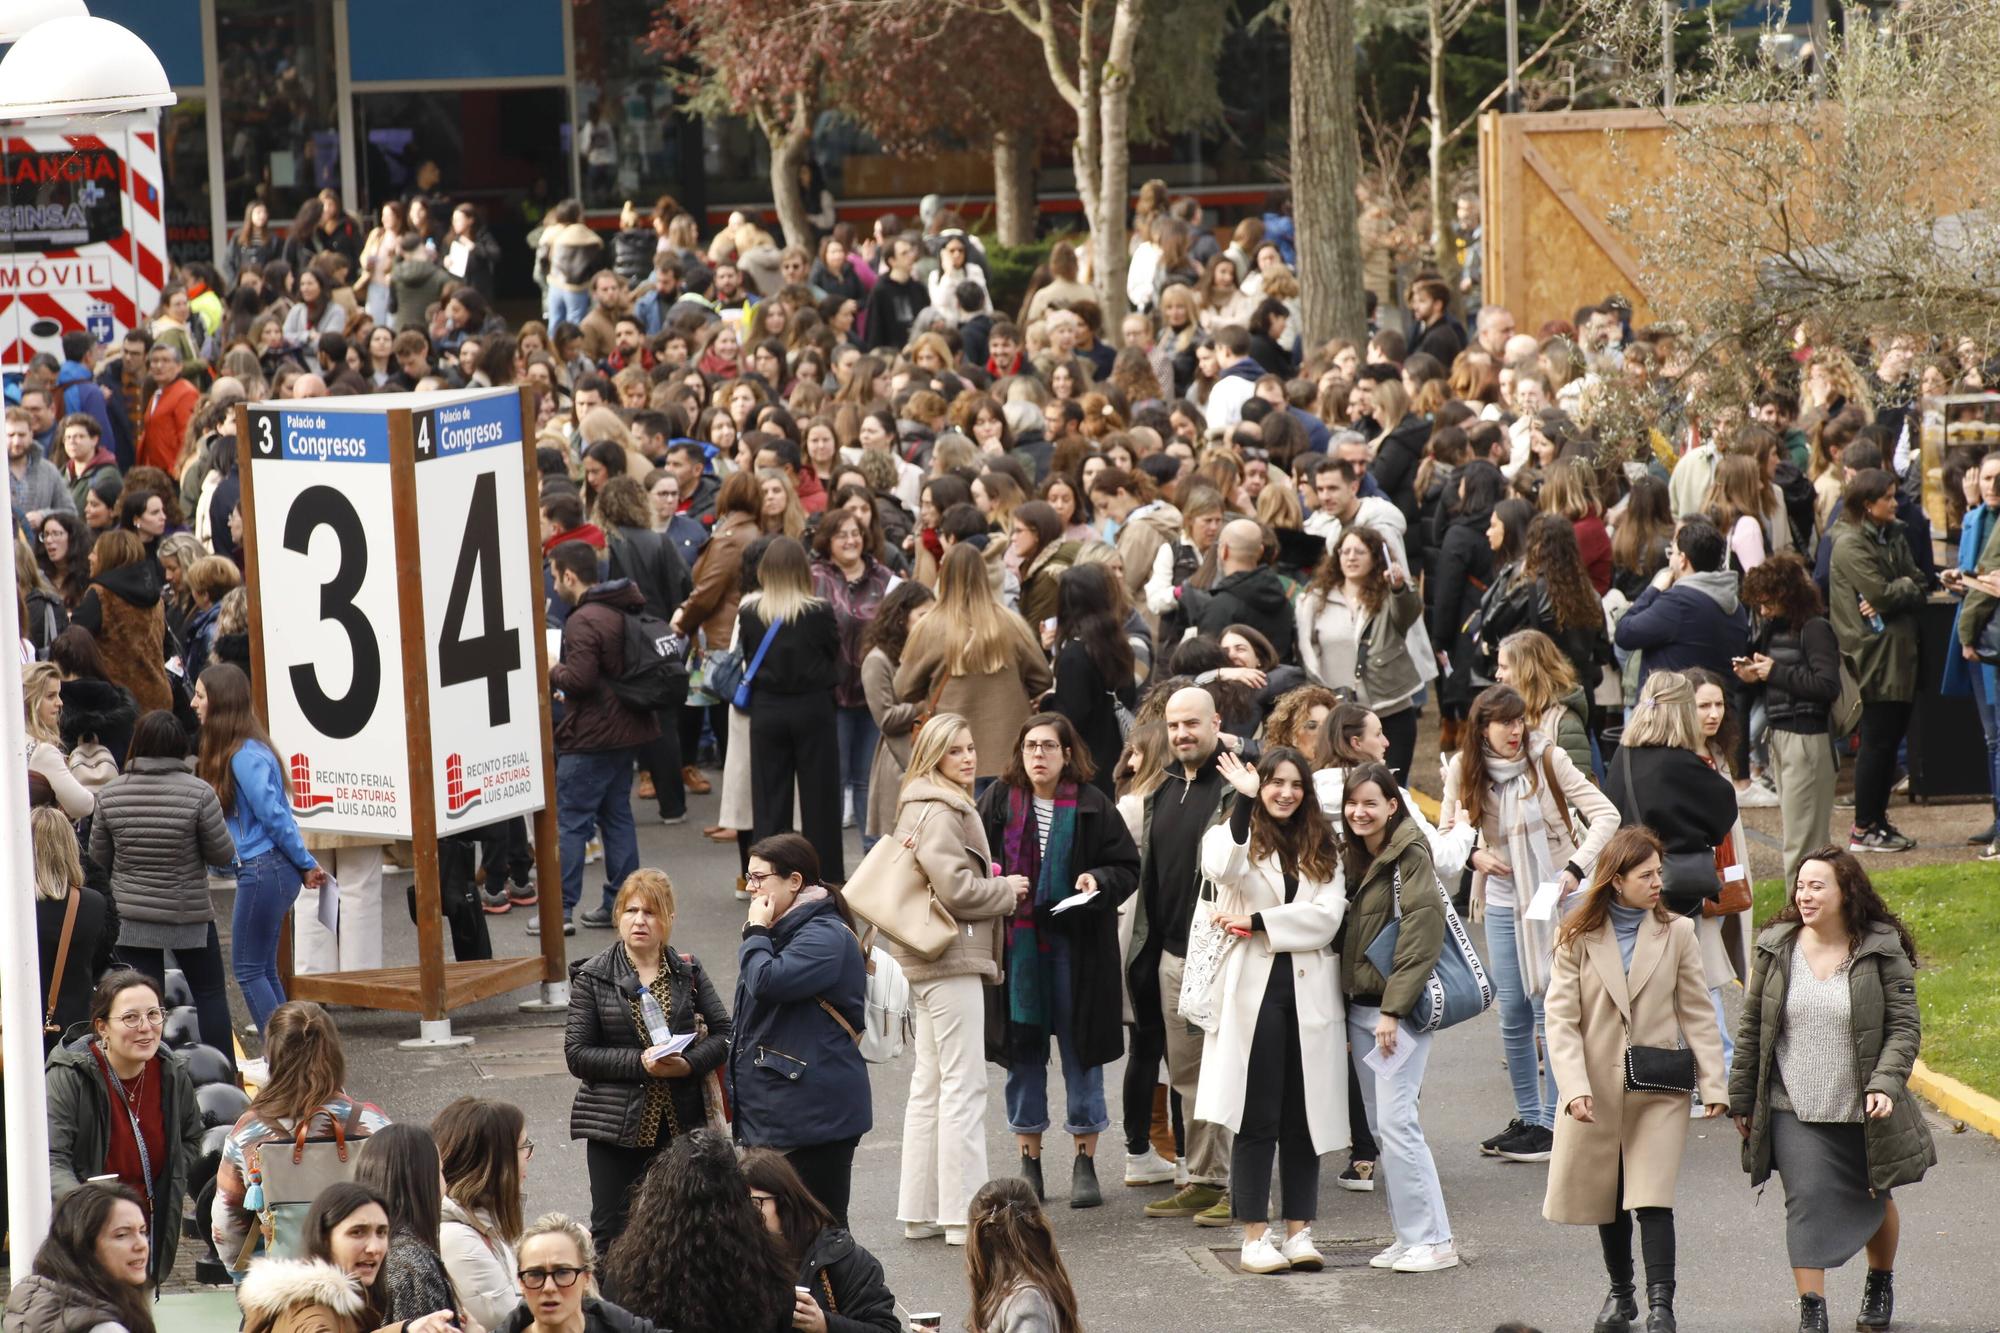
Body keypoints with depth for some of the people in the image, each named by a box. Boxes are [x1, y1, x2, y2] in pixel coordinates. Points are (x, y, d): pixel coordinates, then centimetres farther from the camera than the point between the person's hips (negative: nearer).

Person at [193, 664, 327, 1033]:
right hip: (265, 870, 10)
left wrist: (305, 865, -9)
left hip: (263, 870, -10)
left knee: (248, 969, -3)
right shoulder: (236, 751, 12)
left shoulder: (245, 756, -18)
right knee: (263, 970, 13)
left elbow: (274, 815, -17)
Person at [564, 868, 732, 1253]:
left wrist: (689, 1063, -15)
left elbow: (723, 1033, 5)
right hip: (617, 1129, -2)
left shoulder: (688, 972, 6)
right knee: (611, 1231, -1)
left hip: (679, 1126, 2)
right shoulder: (593, 977, -1)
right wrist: (640, 1063, -17)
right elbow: (577, 1054, -5)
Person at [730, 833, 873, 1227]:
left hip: (813, 1117, -10)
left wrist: (756, 933, -13)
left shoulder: (825, 936, -14)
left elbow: (767, 982, -29)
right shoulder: (782, 931, 18)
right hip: (772, 1113, 10)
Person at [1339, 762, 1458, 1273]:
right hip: (1359, 1008, 8)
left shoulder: (1411, 857, -10)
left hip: (1401, 1007, -8)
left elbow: (1422, 936, -16)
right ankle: (1408, 1235, 14)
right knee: (1380, 1126, 8)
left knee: (1396, 1120, -12)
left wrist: (1394, 1009, -19)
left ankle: (1433, 1240, -8)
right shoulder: (1351, 859, 15)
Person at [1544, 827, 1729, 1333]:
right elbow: (1561, 1017, -7)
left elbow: (1696, 1014, 3)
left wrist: (1714, 1084, -3)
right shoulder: (1577, 938, -3)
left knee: (1652, 1200, -12)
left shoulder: (1676, 933, 0)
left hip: (1658, 1088, -1)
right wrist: (1574, 1087, -18)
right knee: (1607, 1199, 14)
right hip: (1597, 1087, 1)